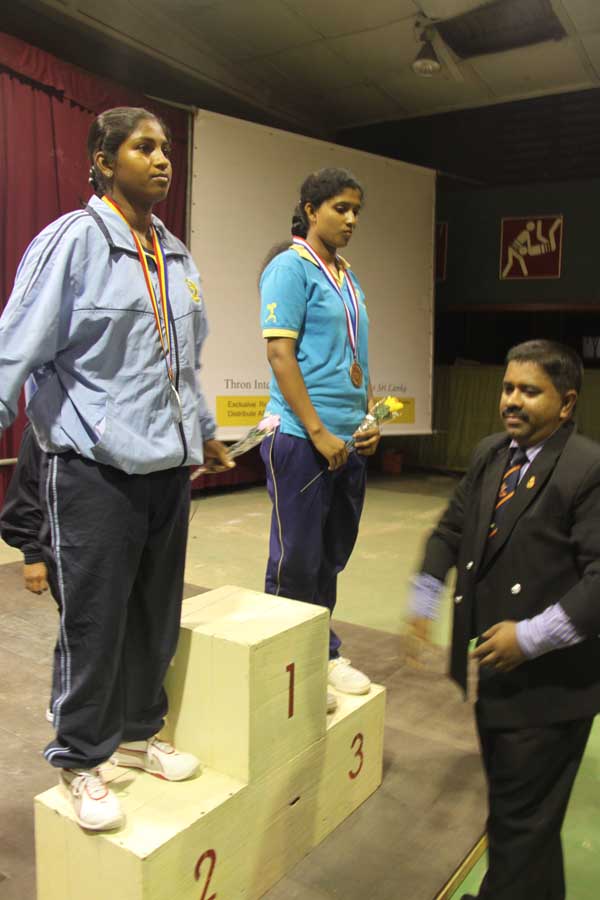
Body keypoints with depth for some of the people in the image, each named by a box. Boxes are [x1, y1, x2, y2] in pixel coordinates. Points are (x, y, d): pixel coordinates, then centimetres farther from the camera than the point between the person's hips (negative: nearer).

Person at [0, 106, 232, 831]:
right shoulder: (72, 241, -6)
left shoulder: (175, 256, 14)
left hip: (167, 465, 7)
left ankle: (137, 732, 35)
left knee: (157, 615, 14)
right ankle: (79, 760, 24)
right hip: (94, 469, -7)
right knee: (94, 621, 3)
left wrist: (203, 430, 31)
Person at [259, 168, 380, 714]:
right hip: (302, 437, -8)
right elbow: (280, 354, -14)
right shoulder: (291, 267, -6)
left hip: (349, 442, 8)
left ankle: (322, 654, 30)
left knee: (331, 557, 15)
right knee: (297, 562, 2)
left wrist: (369, 419, 8)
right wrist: (319, 432, -17)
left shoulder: (348, 277, 17)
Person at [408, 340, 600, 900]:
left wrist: (533, 637, -23)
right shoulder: (489, 455, 5)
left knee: (523, 818, 6)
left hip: (547, 682, -7)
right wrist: (423, 597, 7)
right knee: (504, 802, 25)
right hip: (493, 668, 7)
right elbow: (451, 529, 15)